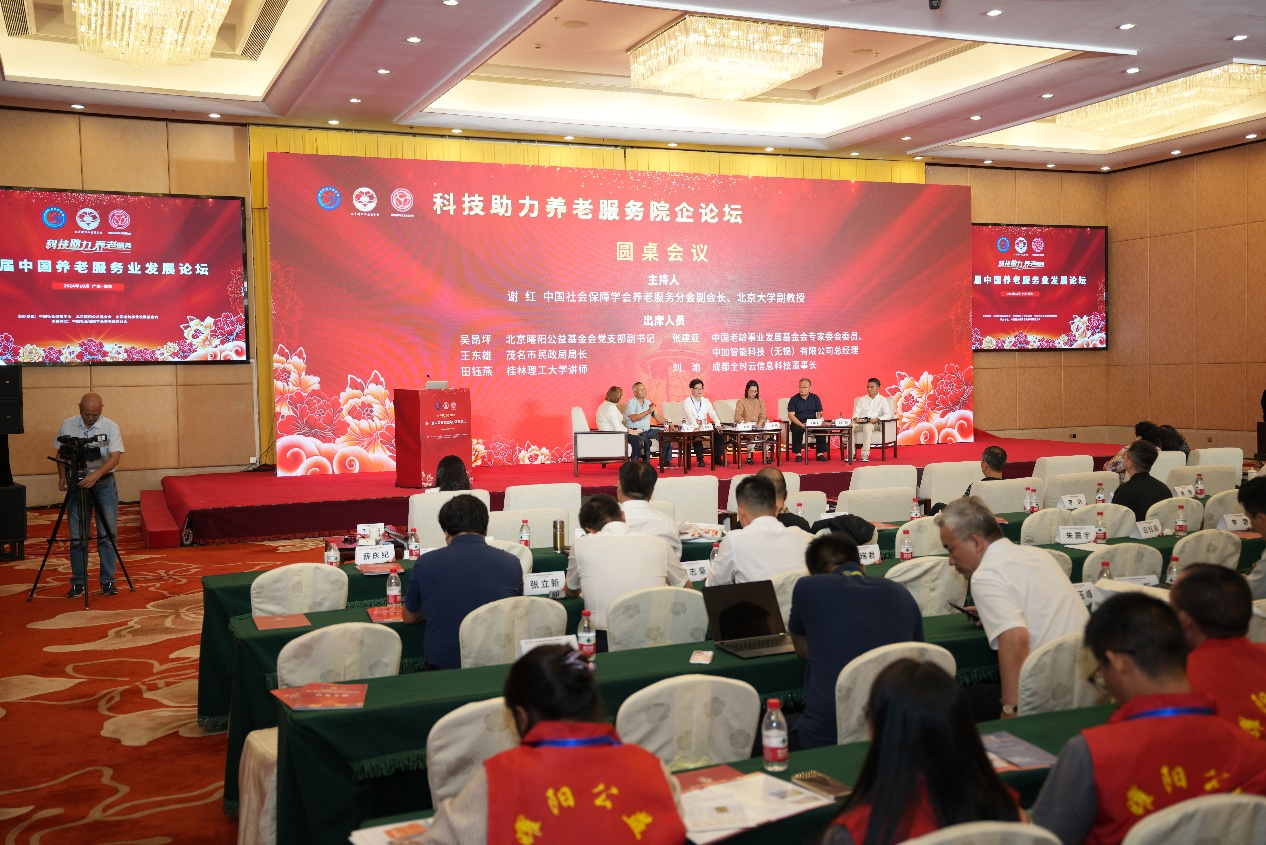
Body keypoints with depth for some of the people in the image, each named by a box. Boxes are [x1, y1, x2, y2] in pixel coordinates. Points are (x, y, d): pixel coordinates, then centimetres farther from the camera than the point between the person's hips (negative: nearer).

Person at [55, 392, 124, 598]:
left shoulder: (111, 427, -7)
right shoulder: (67, 426, 1)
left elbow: (115, 457, -17)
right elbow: (61, 454, 10)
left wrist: (96, 474, -32)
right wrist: (62, 476, -6)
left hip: (104, 484, -2)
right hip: (77, 484, 2)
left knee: (107, 535, 0)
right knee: (77, 537, 4)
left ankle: (108, 582, 8)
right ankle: (78, 583, 14)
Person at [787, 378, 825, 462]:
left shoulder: (815, 398, 8)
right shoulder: (794, 399, 0)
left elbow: (819, 413, 5)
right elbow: (791, 415, -8)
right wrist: (802, 425, -22)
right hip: (798, 423, -2)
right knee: (797, 430, -35)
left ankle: (820, 454, -20)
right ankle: (798, 454, -25)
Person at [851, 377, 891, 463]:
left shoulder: (882, 400, 12)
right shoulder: (862, 399, 24)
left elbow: (888, 415, 0)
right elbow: (856, 412, 17)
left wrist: (877, 419, -18)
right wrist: (855, 418, -8)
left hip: (872, 423, -3)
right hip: (860, 421, 3)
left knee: (867, 427, -41)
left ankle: (865, 455, -42)